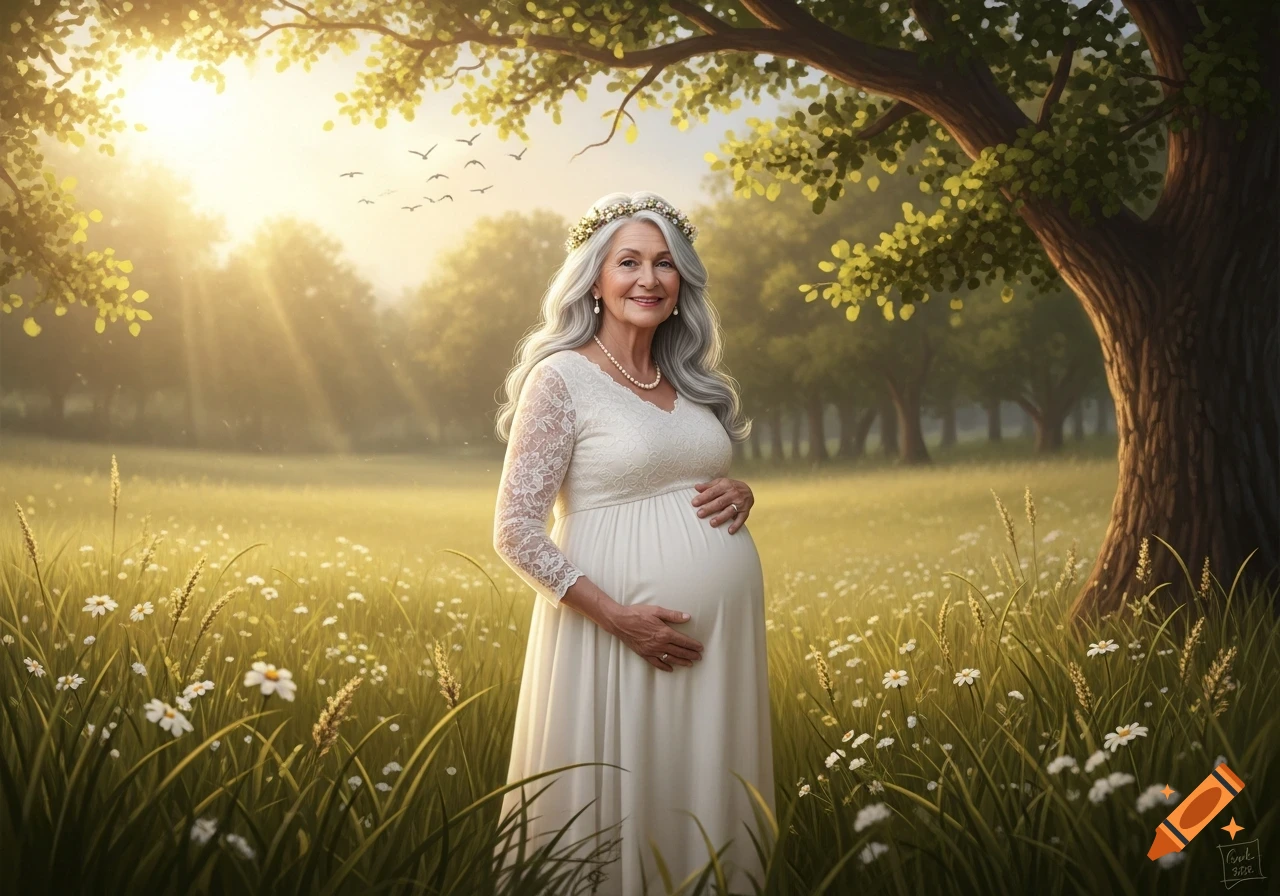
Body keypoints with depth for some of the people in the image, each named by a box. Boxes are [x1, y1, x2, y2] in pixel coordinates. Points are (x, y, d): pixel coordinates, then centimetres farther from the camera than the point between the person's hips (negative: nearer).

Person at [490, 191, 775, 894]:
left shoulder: (691, 382, 11)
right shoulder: (562, 378, -7)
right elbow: (516, 532, -11)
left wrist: (740, 495, 1)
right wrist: (617, 615, -19)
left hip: (721, 625, 6)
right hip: (620, 626, -6)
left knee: (705, 804, 13)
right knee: (615, 806, 5)